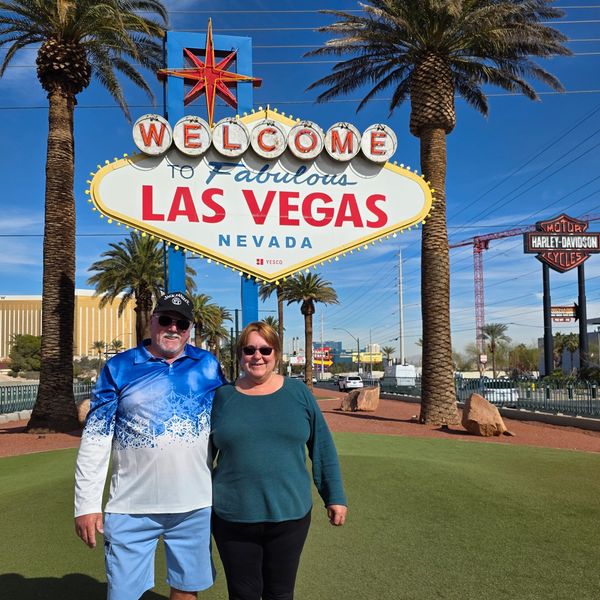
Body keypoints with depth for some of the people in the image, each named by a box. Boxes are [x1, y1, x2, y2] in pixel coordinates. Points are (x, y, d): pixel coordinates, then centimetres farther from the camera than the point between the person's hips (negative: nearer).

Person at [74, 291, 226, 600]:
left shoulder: (208, 364, 3)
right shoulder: (119, 367, -2)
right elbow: (96, 437, -3)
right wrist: (87, 504, -6)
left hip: (196, 505, 2)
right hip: (133, 508, -1)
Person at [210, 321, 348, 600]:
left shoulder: (298, 392, 0)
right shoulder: (223, 396, 0)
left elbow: (322, 447, 4)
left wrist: (335, 497, 4)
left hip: (290, 514, 0)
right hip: (233, 517, 0)